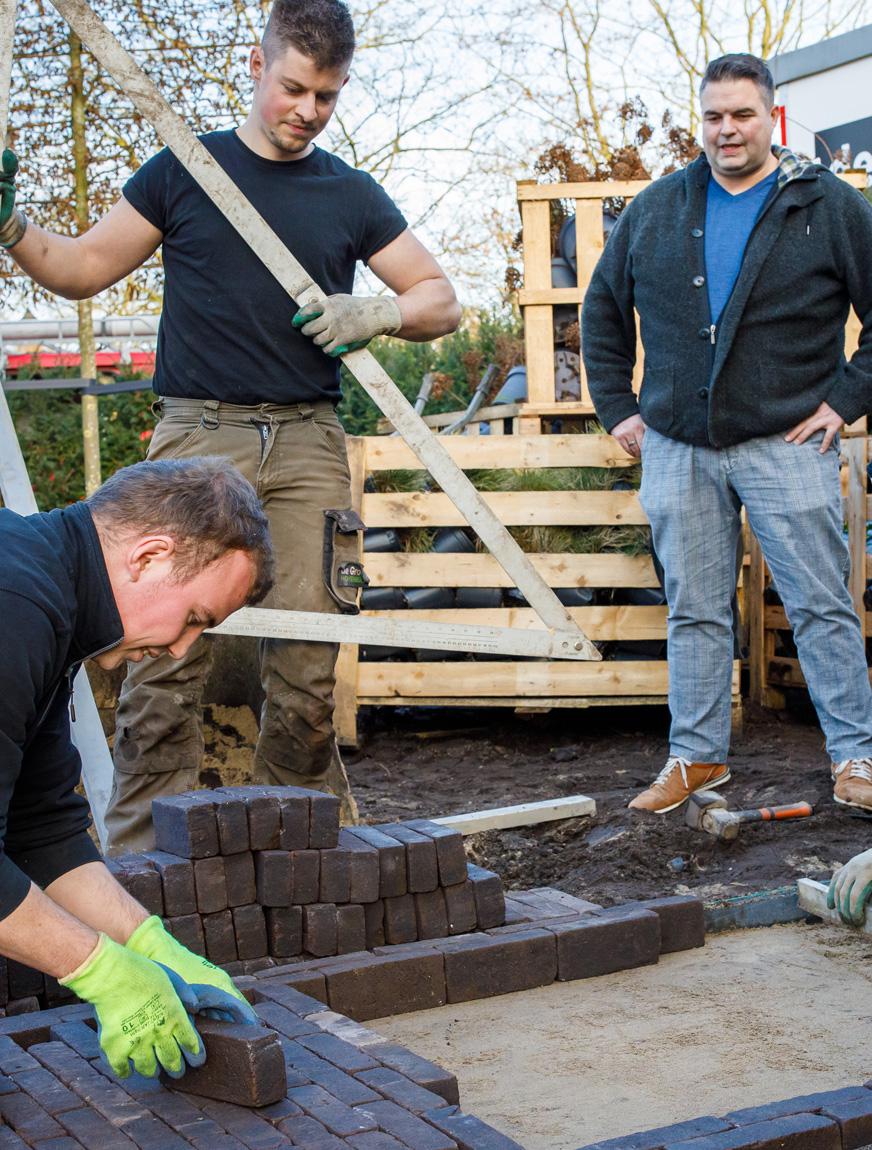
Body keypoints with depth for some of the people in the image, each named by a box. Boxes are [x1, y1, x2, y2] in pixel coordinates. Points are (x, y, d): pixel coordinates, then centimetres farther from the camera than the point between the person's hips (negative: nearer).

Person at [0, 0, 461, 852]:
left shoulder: (352, 196, 15)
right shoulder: (184, 171, 10)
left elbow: (442, 301, 20)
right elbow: (81, 270, 14)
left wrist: (383, 312, -1)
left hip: (308, 442, 2)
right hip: (198, 435, -1)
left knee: (306, 660, -2)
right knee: (167, 648, -9)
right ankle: (141, 854, -1)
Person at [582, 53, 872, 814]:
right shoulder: (655, 210, 9)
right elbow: (603, 309, 19)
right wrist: (617, 406, 11)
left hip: (786, 444, -3)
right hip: (677, 447, 3)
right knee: (694, 612, 9)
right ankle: (696, 755, 19)